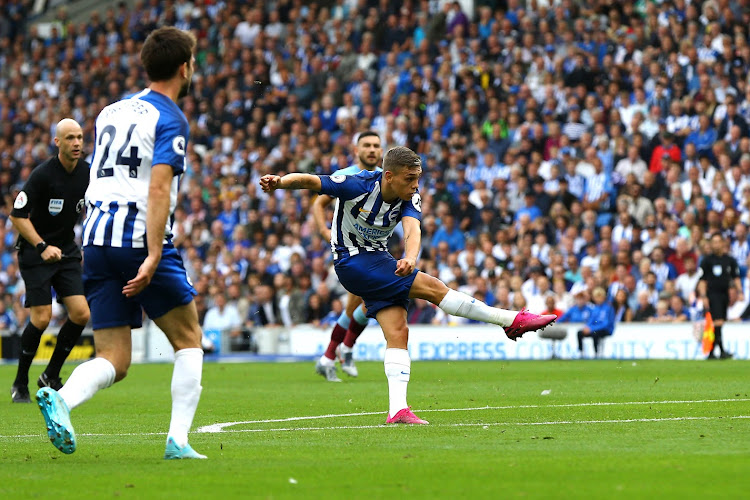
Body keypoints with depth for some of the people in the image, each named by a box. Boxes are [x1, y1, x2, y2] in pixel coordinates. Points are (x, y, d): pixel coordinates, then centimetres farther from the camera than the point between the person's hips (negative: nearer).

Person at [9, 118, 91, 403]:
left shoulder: (87, 173, -1)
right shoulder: (43, 174, -18)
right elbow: (17, 215, -16)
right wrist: (42, 247, -23)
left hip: (67, 251, 6)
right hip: (35, 252, -5)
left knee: (81, 314, -7)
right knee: (42, 317, -13)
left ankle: (51, 376, 11)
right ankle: (20, 384, 5)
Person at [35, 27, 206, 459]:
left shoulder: (111, 112, 18)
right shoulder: (170, 120, -4)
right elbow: (159, 189, -17)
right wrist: (153, 256, -22)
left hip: (98, 240, 6)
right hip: (140, 240, -6)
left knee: (114, 361, 5)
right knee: (188, 339, 11)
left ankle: (60, 399, -25)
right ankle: (179, 440, 1)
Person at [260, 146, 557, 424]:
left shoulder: (409, 197, -9)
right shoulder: (358, 185, -21)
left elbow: (412, 228, -28)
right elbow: (310, 181, -22)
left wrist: (410, 258, -49)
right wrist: (279, 182, -41)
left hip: (379, 261, 6)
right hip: (353, 263, -6)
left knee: (398, 333, -8)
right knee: (432, 288, -16)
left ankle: (397, 409, -12)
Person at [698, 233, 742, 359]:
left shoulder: (730, 260, 10)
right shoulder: (707, 260, -1)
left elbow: (736, 277, 15)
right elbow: (702, 280, -2)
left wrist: (739, 292, 2)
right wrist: (703, 296, -11)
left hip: (725, 294, 5)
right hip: (712, 295, -5)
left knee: (720, 323, 7)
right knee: (718, 322, -16)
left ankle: (711, 352, 15)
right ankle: (721, 351, -19)